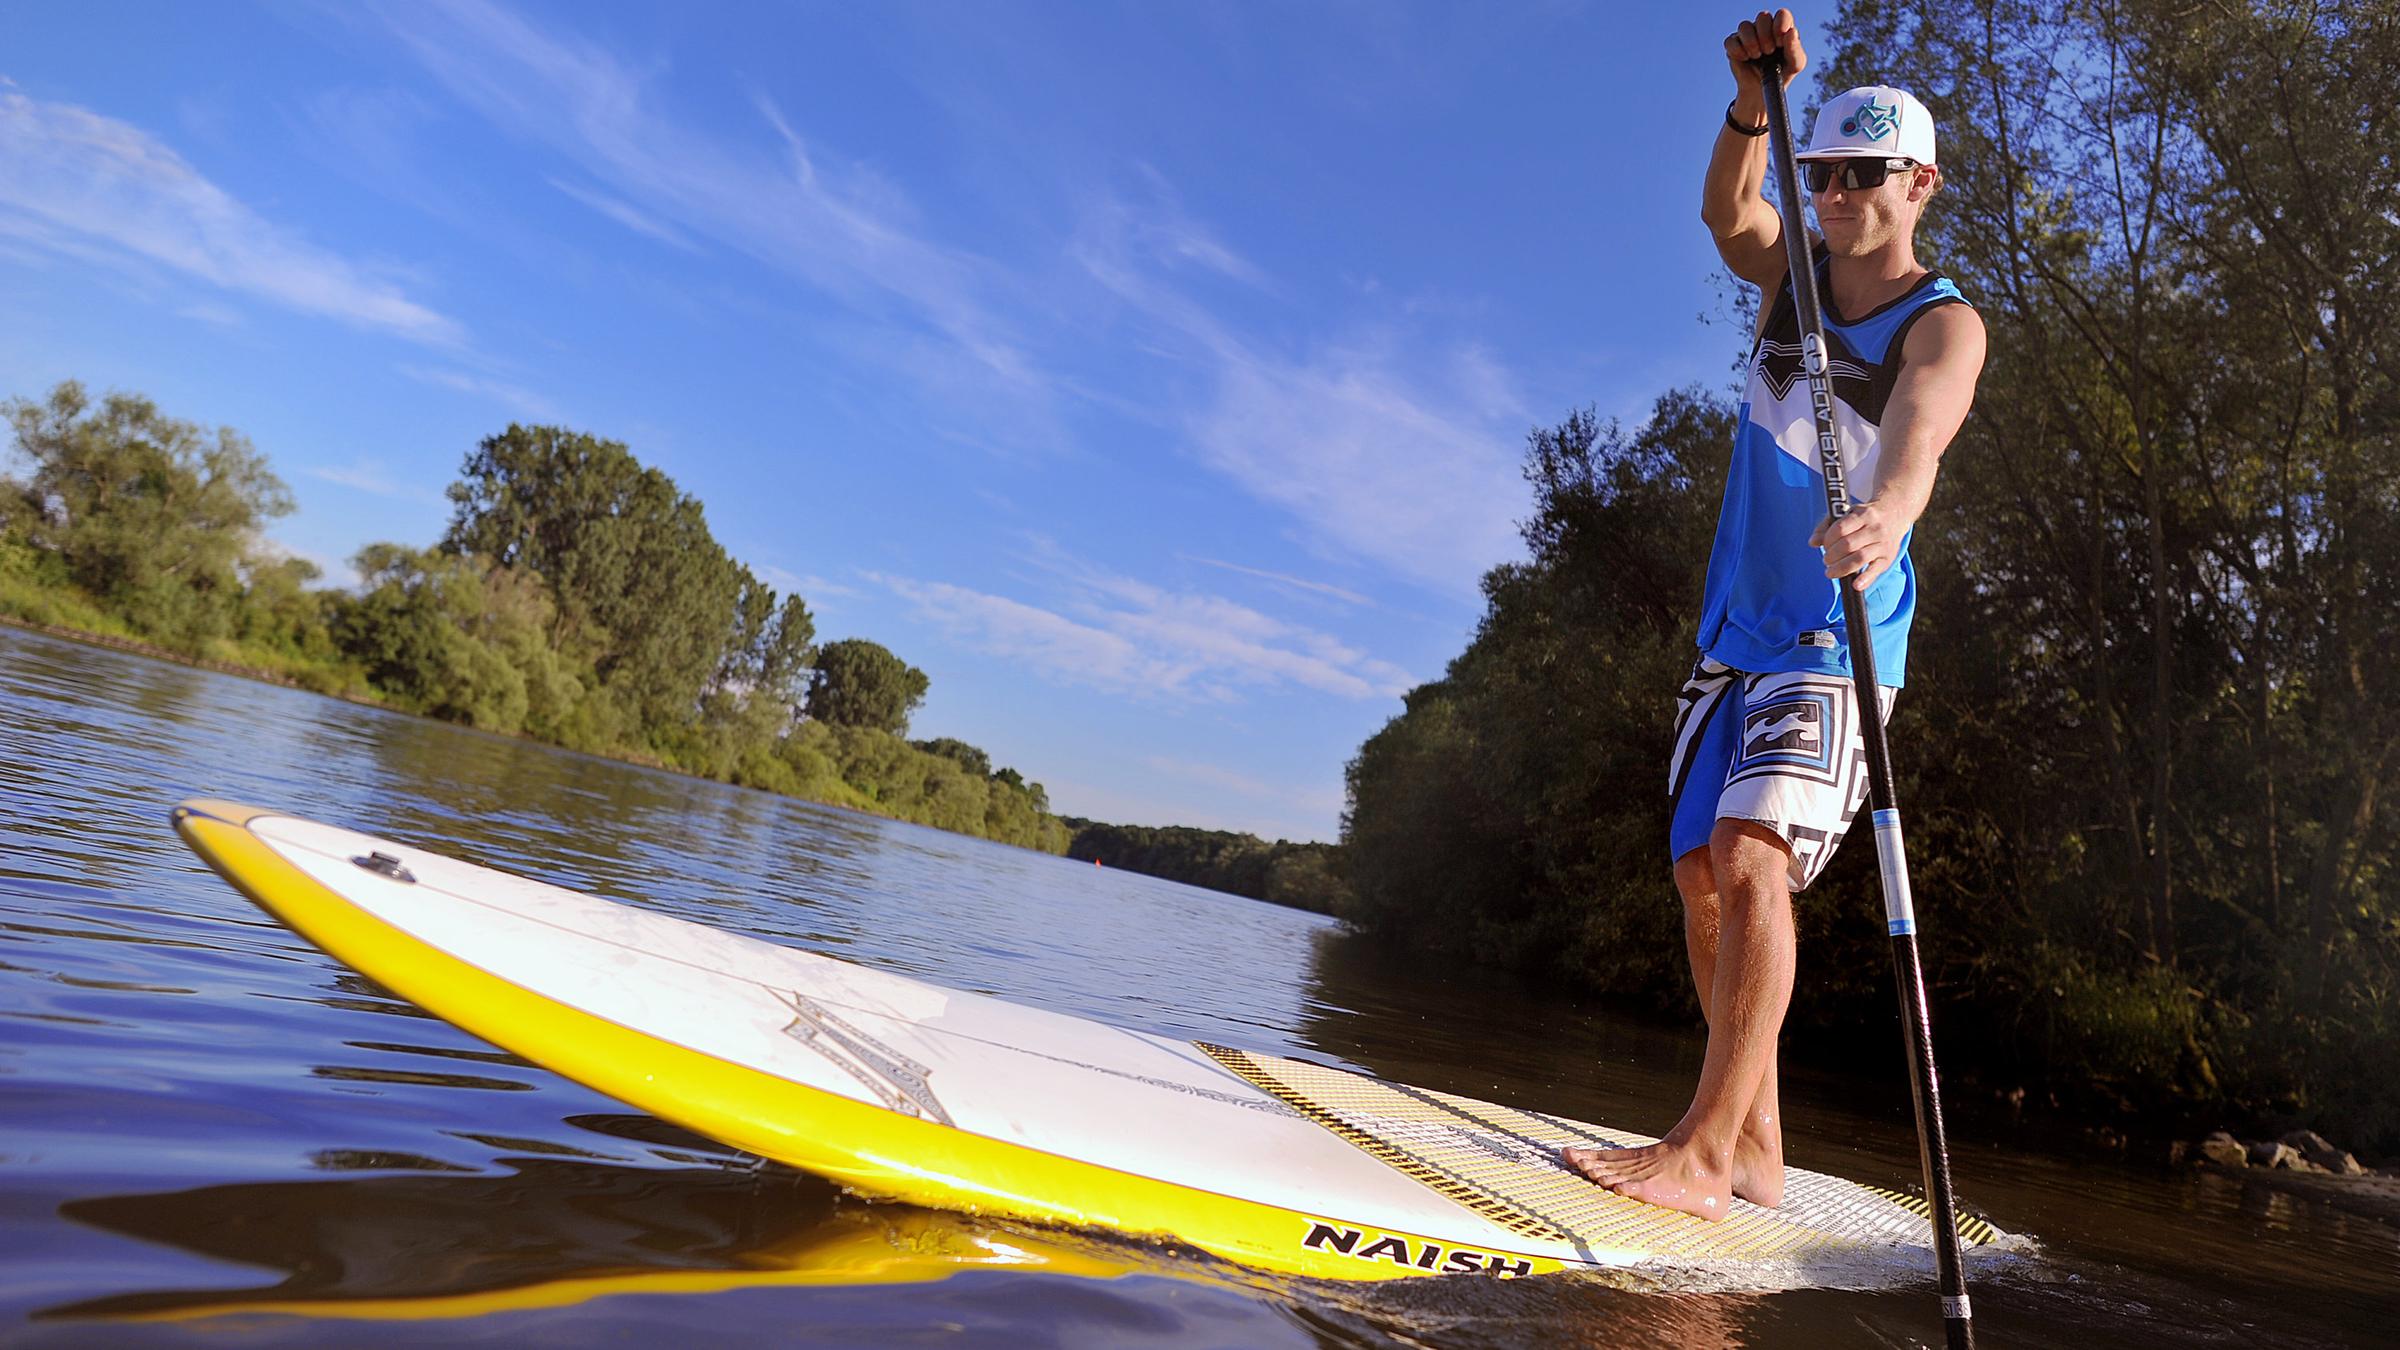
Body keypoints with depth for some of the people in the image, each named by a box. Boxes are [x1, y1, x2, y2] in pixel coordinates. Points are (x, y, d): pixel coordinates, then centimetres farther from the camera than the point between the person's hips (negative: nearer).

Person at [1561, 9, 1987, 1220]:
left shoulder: (1943, 324, -5)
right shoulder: (1794, 274, 12)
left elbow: (1918, 436, -26)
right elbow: (1727, 211, -6)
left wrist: (1881, 513, -48)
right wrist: (1754, 100, -23)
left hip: (1839, 639, -6)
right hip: (1735, 633, 6)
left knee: (1752, 859, -24)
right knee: (1703, 878, 2)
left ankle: (1704, 1154, -22)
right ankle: (1758, 1155, 11)